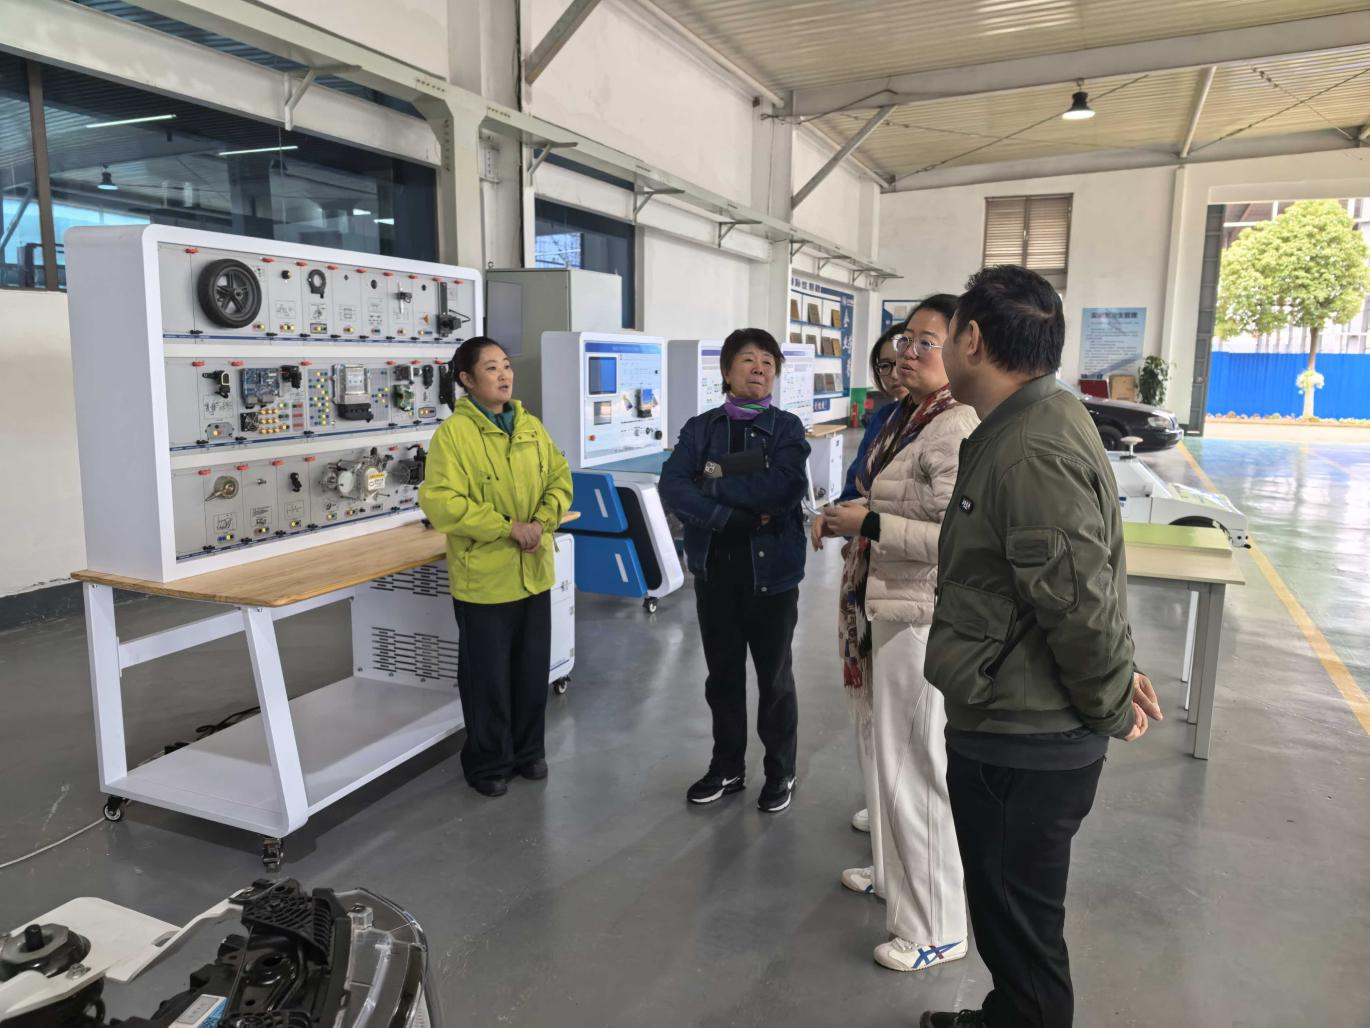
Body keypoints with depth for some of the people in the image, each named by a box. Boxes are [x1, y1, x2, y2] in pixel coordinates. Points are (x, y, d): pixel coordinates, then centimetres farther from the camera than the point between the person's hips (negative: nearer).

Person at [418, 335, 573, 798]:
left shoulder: (531, 426, 5)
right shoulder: (452, 433, -13)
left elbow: (560, 478, 10)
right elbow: (440, 502, -20)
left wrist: (543, 520, -10)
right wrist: (508, 527, -20)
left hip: (534, 572, 5)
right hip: (483, 577, -5)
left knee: (533, 669, 17)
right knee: (488, 675, 9)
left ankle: (528, 750, 37)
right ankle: (489, 763, 28)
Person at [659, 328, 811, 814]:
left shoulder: (787, 427, -4)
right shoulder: (700, 428, 3)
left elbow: (787, 488, -22)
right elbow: (671, 486, -13)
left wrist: (719, 477, -17)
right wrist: (731, 518, -23)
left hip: (771, 568, -2)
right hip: (715, 568, 3)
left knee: (774, 675, 11)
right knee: (722, 673, 15)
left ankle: (780, 772, 28)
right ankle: (727, 767, 33)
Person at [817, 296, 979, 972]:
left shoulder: (958, 431, -19)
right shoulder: (906, 418, 11)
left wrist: (868, 524, -22)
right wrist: (851, 521, 9)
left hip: (920, 619, -10)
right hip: (885, 608, 10)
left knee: (914, 768, 1)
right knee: (891, 754, 22)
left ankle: (936, 929, 19)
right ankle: (896, 873, 43)